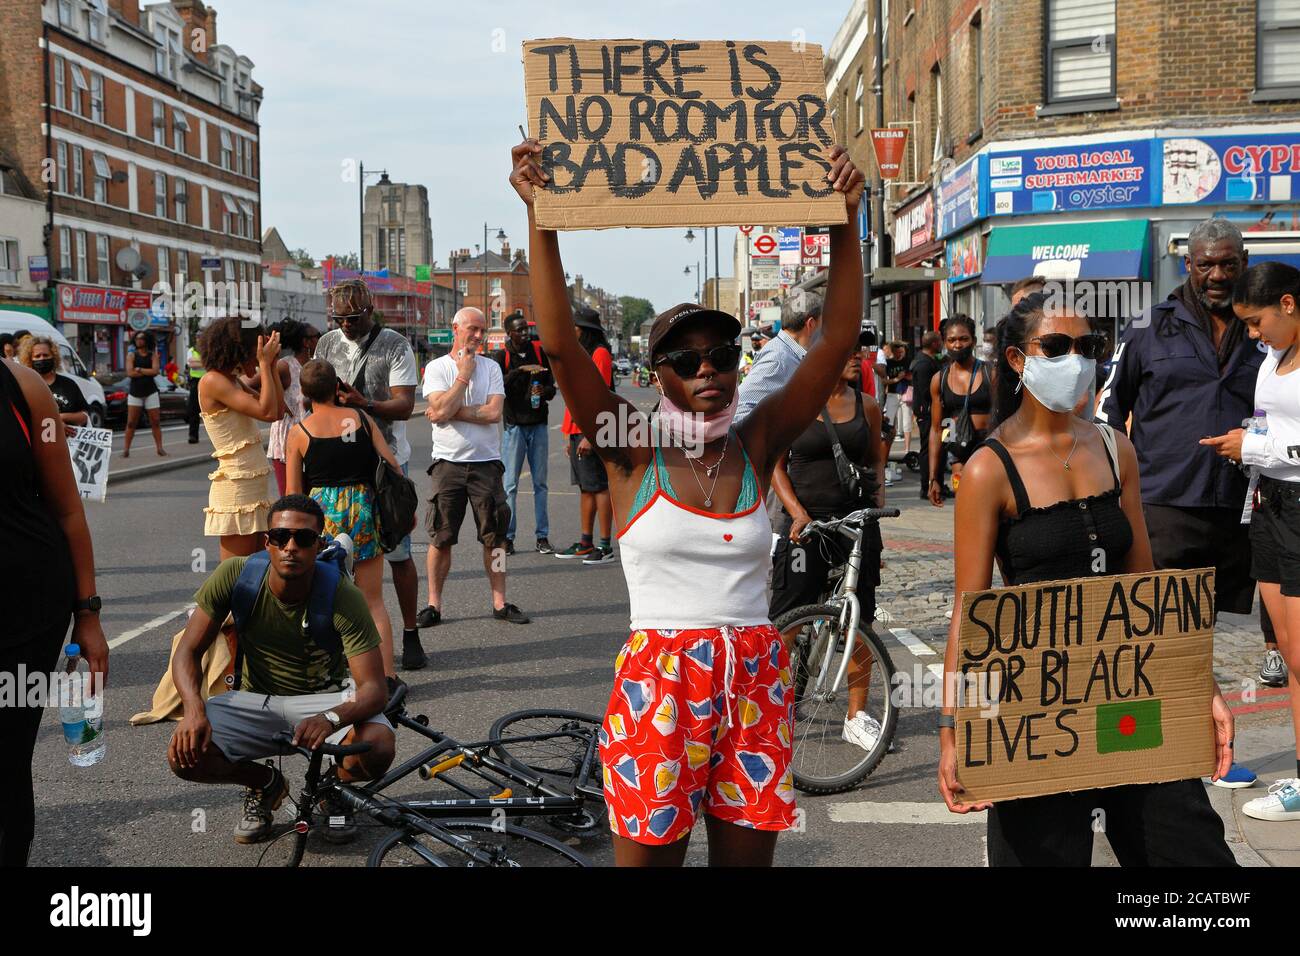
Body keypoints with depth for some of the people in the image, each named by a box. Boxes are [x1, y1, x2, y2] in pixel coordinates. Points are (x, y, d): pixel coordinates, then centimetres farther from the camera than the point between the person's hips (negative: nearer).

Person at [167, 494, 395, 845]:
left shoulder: (344, 597, -23)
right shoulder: (234, 575, -17)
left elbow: (374, 689, -25)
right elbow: (189, 650, -9)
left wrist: (331, 718, -47)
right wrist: (194, 708, -30)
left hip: (326, 697, -2)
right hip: (258, 699, 2)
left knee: (378, 747, -32)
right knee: (184, 753, -23)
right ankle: (266, 784, 11)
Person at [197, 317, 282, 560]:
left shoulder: (234, 381, 15)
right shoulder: (212, 381, -12)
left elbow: (278, 410, 10)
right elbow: (266, 411, -21)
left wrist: (272, 364, 8)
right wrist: (265, 363, -12)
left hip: (254, 485, 9)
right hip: (236, 485, -9)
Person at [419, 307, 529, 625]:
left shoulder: (490, 367, 7)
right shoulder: (436, 368, 1)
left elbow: (494, 412, -8)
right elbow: (441, 409, -16)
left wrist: (452, 411, -9)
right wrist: (464, 375, -8)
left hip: (486, 461, 2)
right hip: (448, 463, -2)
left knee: (494, 536, 4)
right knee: (441, 537, 0)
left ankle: (499, 602, 12)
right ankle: (434, 604, 9)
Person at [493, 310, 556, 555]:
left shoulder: (539, 352, 8)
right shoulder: (502, 357, -1)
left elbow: (552, 386, 12)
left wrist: (544, 391, -10)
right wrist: (521, 370, -27)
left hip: (538, 425, 3)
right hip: (515, 425, -3)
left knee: (540, 483, 6)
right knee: (511, 484, -2)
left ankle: (543, 536, 9)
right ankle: (507, 537, 3)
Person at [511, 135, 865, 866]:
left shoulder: (757, 445, 4)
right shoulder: (633, 451, -1)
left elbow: (838, 342, -2)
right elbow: (561, 344, -13)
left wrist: (846, 222, -10)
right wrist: (541, 217, -20)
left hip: (755, 680, 3)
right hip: (659, 681, -2)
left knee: (748, 855, 11)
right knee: (649, 852, 4)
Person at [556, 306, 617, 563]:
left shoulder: (600, 353, -11)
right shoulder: (582, 354, 19)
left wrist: (589, 436, -23)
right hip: (578, 430, 10)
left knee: (599, 487, -7)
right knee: (585, 488, 12)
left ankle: (606, 546, -5)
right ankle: (586, 543, 18)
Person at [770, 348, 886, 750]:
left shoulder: (866, 405, 8)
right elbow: (776, 464, 0)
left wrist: (878, 500, 2)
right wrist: (797, 513, -11)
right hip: (807, 521, -3)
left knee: (859, 623, 6)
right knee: (786, 622, -3)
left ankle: (856, 716, 19)